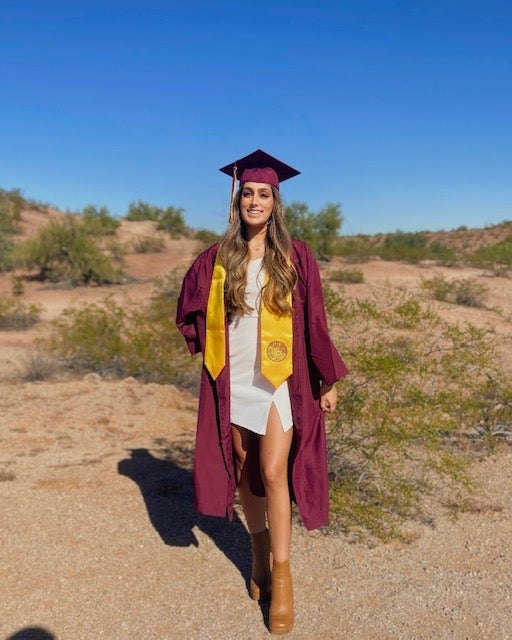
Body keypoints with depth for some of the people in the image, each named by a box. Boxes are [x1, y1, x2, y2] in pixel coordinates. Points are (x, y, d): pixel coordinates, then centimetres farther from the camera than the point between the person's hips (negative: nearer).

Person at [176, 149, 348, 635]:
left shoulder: (295, 256, -4)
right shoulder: (217, 257, 2)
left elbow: (314, 321, -1)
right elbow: (189, 307, 17)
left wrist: (328, 380, 0)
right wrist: (207, 344, 8)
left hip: (279, 379, -3)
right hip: (232, 381, 3)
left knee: (273, 472, -10)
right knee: (244, 472, 12)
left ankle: (281, 572, 7)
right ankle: (259, 555, 31)